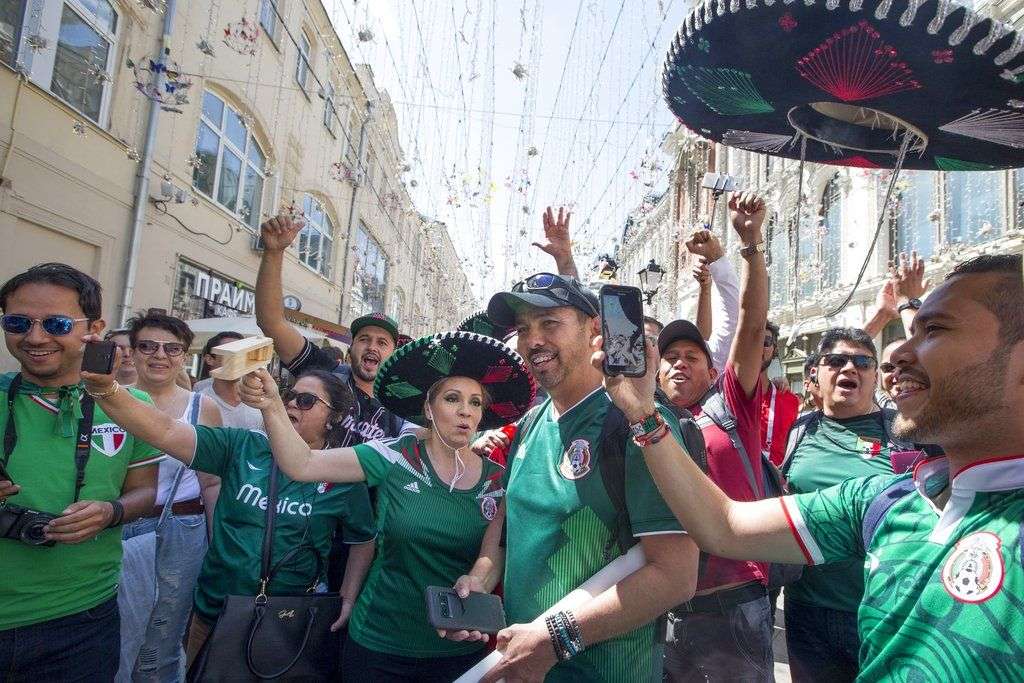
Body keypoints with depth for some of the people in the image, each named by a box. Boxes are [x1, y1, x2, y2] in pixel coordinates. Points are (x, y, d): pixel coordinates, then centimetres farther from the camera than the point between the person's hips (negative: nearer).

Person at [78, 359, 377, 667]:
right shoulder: (242, 447, -7)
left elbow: (363, 541, 3)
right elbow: (166, 432, -18)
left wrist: (347, 600, -6)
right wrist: (104, 386, -32)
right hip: (214, 611, 2)